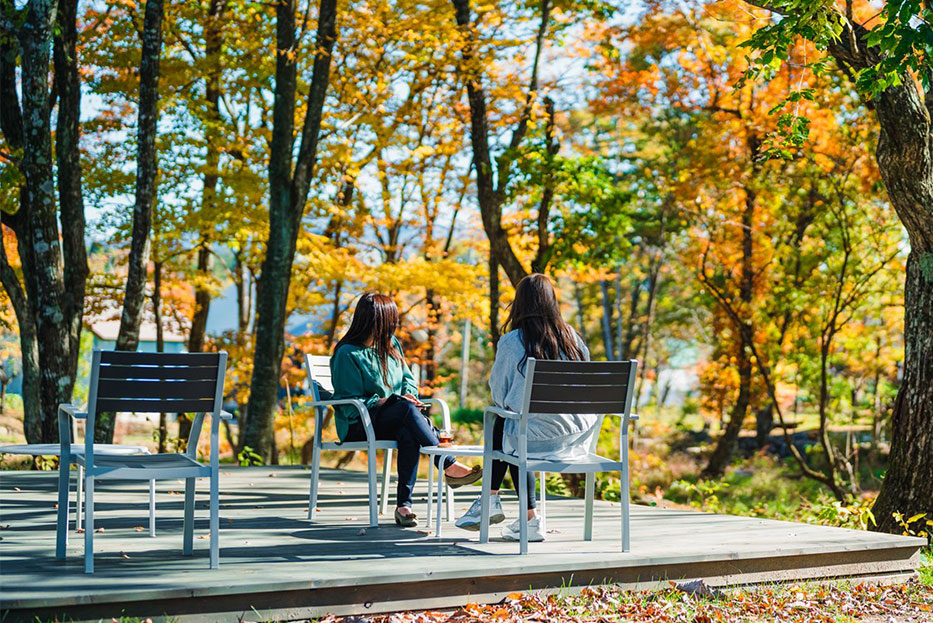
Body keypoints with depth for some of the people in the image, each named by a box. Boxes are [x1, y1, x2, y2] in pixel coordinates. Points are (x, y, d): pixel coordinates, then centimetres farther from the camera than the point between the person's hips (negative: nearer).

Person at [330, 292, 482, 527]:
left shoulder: (391, 344, 14)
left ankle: (404, 505, -35)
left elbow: (408, 379, 20)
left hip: (395, 420, 5)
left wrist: (409, 395, -4)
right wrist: (391, 401, -18)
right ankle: (449, 468, -33)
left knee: (409, 435, -33)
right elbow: (350, 403, -10)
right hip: (357, 426, -5)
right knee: (406, 409, -34)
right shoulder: (348, 354, -8)